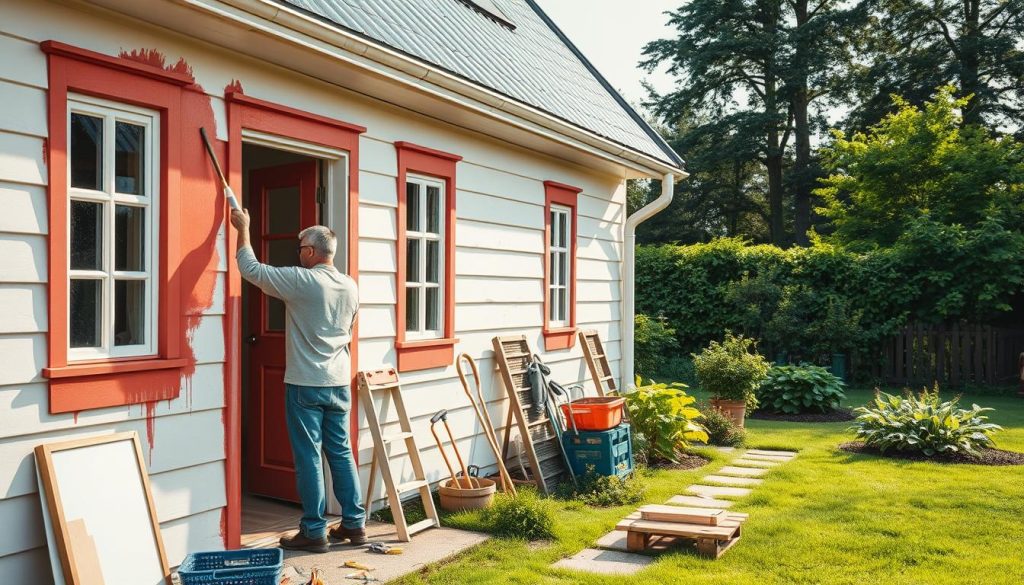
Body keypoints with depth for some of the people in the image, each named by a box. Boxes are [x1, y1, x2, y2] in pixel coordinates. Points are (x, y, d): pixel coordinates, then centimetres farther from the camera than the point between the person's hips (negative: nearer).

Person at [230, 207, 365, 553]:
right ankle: (354, 524, 17)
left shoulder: (300, 281, -13)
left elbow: (250, 269, -6)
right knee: (341, 453, 12)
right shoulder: (351, 287, 6)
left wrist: (243, 229, 5)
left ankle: (314, 532, 7)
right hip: (339, 383, 6)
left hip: (305, 385, -6)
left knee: (308, 457, 1)